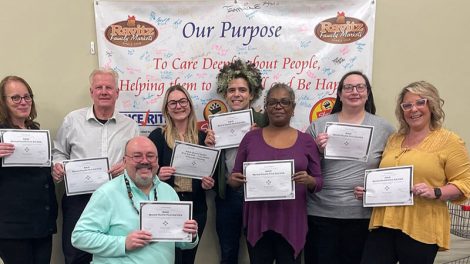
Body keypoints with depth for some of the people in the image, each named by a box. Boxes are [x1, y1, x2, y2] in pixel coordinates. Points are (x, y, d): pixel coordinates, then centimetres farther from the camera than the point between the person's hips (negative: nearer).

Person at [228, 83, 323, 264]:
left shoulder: (306, 141, 2)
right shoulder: (251, 138, 3)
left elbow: (319, 182, 4)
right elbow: (235, 177, 7)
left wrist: (309, 181, -17)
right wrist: (234, 180, -15)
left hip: (291, 222, 0)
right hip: (257, 221, 1)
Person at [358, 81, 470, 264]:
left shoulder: (449, 141, -1)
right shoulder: (393, 139, 15)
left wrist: (435, 192, -19)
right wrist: (369, 190, 8)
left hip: (420, 229, -4)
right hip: (383, 224, 5)